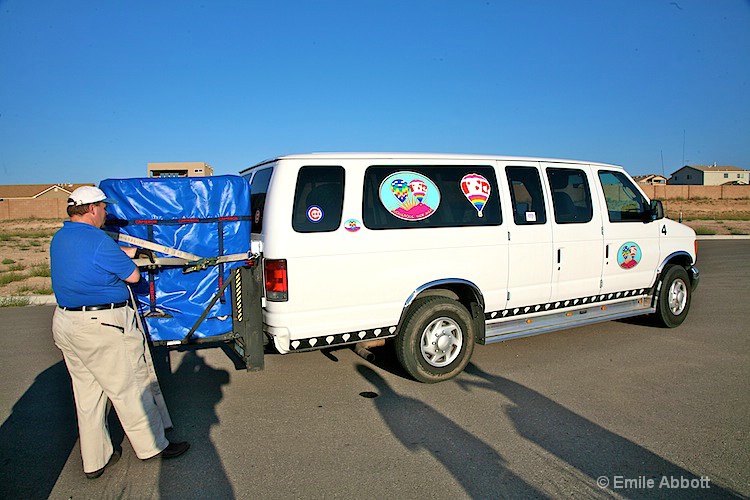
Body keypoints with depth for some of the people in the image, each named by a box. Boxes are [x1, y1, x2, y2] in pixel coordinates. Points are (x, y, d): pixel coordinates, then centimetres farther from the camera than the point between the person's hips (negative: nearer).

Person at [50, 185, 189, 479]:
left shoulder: (59, 238, 10)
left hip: (65, 323, 9)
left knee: (87, 393, 16)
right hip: (102, 326, -9)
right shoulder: (97, 240, -18)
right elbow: (133, 276, -10)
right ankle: (152, 446, 18)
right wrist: (129, 259, 10)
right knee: (130, 389, 4)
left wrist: (132, 251, 33)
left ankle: (94, 461, 27)